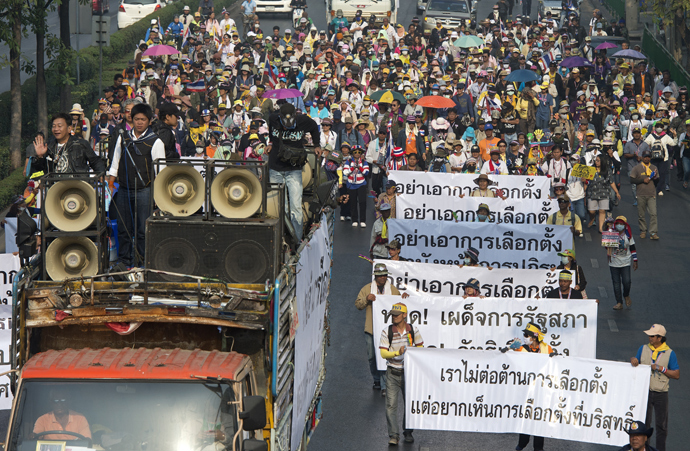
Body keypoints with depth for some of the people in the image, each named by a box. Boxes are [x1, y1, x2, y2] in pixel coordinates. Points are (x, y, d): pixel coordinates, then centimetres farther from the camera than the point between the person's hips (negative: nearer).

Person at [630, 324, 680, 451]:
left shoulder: (669, 353, -3)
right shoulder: (643, 349, 6)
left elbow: (676, 375, -4)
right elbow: (636, 363, 16)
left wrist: (661, 369, -15)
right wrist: (633, 360, -8)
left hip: (661, 394, -2)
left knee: (661, 424, 3)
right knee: (644, 423, 6)